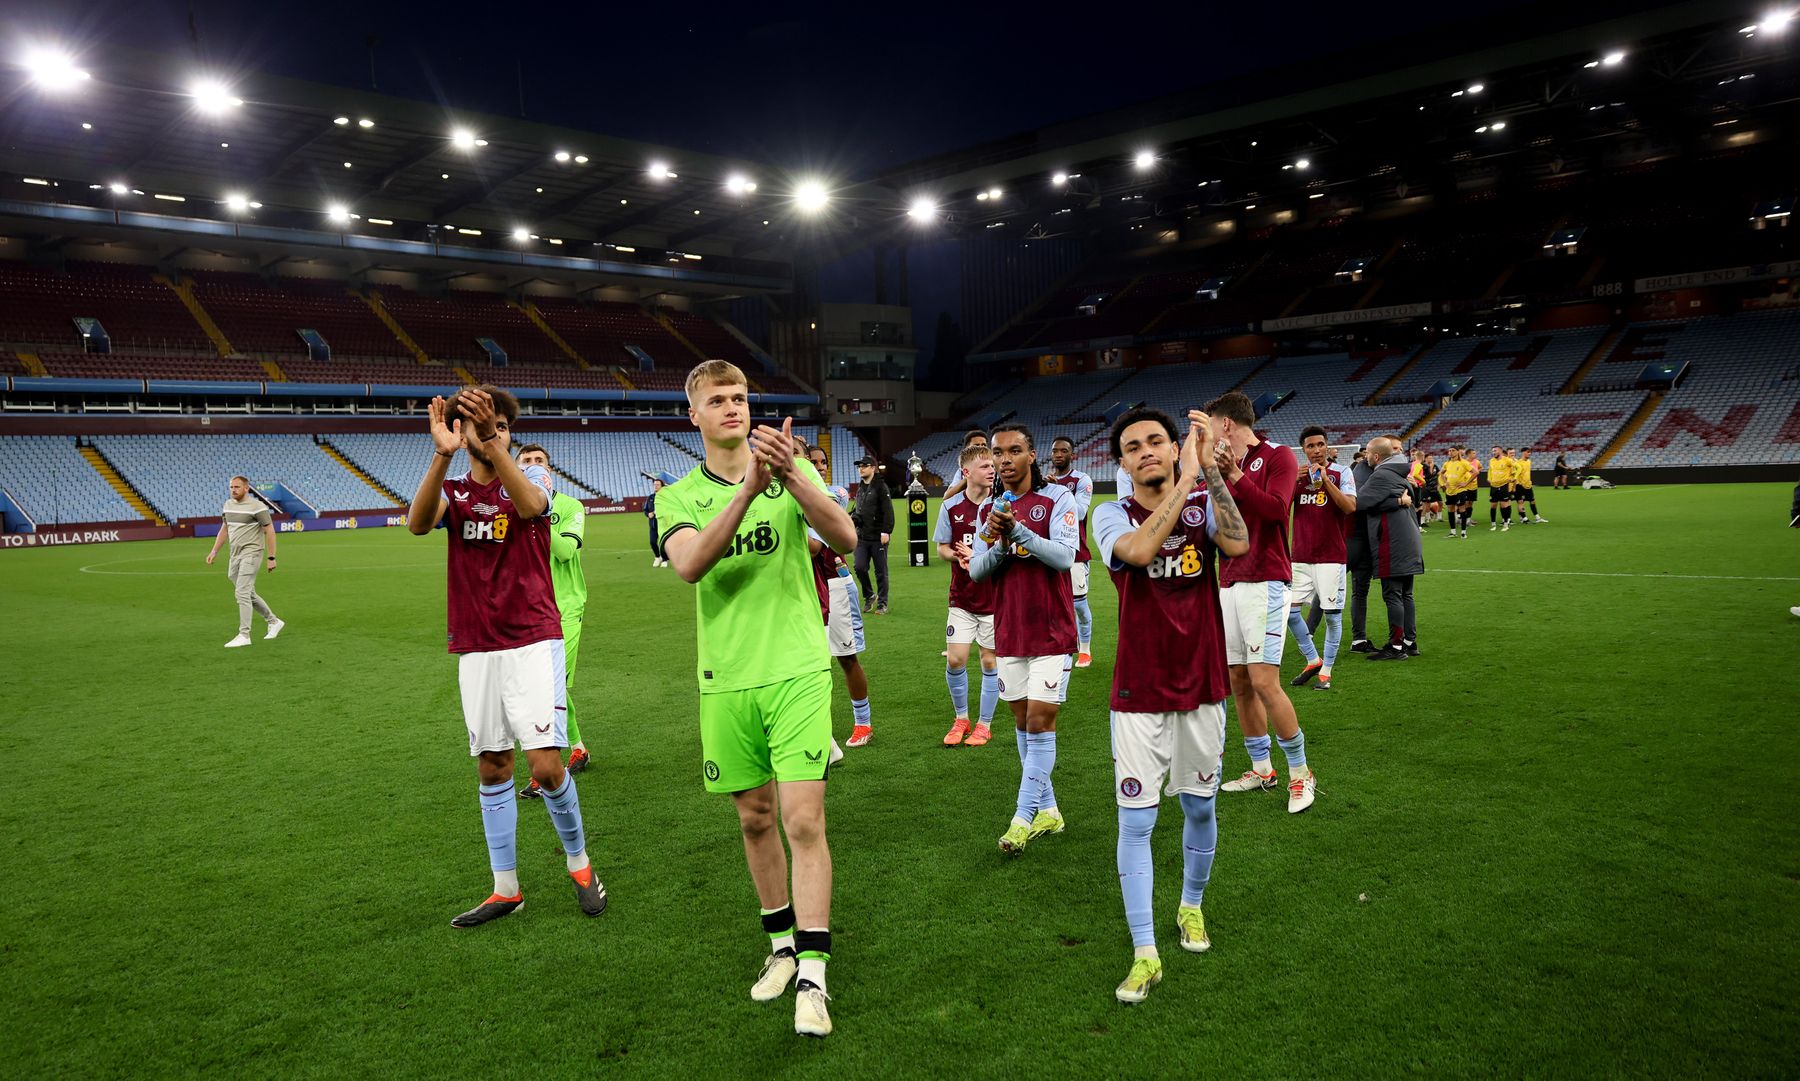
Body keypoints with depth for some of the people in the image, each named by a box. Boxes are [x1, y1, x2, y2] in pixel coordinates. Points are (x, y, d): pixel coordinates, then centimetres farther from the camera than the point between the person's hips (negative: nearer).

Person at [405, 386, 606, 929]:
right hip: (476, 650, 3)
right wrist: (442, 454, -30)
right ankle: (505, 889, 22)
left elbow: (531, 504, -25)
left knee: (547, 766, -9)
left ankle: (579, 863, 16)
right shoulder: (452, 490, 8)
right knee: (492, 769, 9)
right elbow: (417, 523, -16)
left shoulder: (531, 476, 1)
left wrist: (493, 442, -37)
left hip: (533, 643, -3)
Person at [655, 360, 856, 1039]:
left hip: (797, 670, -2)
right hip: (727, 679, 2)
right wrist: (749, 488, -29)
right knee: (754, 817, 13)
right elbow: (690, 565, -18)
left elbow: (845, 540, -13)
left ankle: (813, 977, 1)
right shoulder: (678, 498, 5)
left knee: (803, 818, -8)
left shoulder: (792, 469, 3)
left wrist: (790, 476, -27)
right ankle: (783, 945, 32)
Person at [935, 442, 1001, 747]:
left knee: (990, 662, 5)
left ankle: (984, 724, 22)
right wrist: (959, 556, -15)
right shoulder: (951, 507, -2)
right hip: (962, 597, 1)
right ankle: (961, 718, 21)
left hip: (996, 596, -1)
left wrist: (978, 556, -20)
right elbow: (942, 548, 6)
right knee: (955, 660, -2)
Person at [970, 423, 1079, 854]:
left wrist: (1018, 531, -26)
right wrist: (1000, 545, -13)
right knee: (1023, 722, 10)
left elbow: (1065, 556, -18)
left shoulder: (1057, 499, -7)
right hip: (1009, 633, 6)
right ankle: (1048, 811, 22)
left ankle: (1023, 818, -2)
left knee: (1039, 721, -7)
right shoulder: (990, 508, 9)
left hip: (1051, 632, -5)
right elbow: (976, 571, 5)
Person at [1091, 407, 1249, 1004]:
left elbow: (1237, 544, -23)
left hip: (1202, 685, 2)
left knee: (1199, 808, 16)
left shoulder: (1204, 501, 0)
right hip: (1139, 692, -2)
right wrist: (1185, 480, -27)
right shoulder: (1112, 514, -4)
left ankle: (1192, 906, 41)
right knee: (1135, 821, -3)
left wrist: (1207, 467, -26)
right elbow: (1138, 550, -28)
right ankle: (1145, 954, 7)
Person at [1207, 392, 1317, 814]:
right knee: (1238, 681, 8)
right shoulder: (1226, 465, 18)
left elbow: (1275, 508, -18)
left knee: (1264, 681, -12)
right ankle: (1261, 769, 19)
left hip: (1264, 582, -8)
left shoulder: (1278, 456, -3)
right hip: (1229, 583, 8)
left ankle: (1300, 773, 2)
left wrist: (1234, 476, -19)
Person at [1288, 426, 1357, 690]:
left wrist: (1325, 479, -21)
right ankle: (1312, 660, 18)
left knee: (1332, 614, -1)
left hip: (1331, 556, -4)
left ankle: (1326, 671, 10)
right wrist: (1295, 478, -14)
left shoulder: (1341, 473, -1)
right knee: (1289, 609, 1)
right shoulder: (1298, 474, 9)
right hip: (1300, 557, 4)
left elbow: (1350, 507, -15)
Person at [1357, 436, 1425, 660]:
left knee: (1392, 595, -5)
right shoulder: (1399, 474, 17)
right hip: (1409, 544, 9)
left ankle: (1396, 646, -2)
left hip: (1393, 546, -9)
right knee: (1405, 594, 15)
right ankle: (1410, 642, 21)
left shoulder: (1381, 476, -14)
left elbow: (1358, 501, -20)